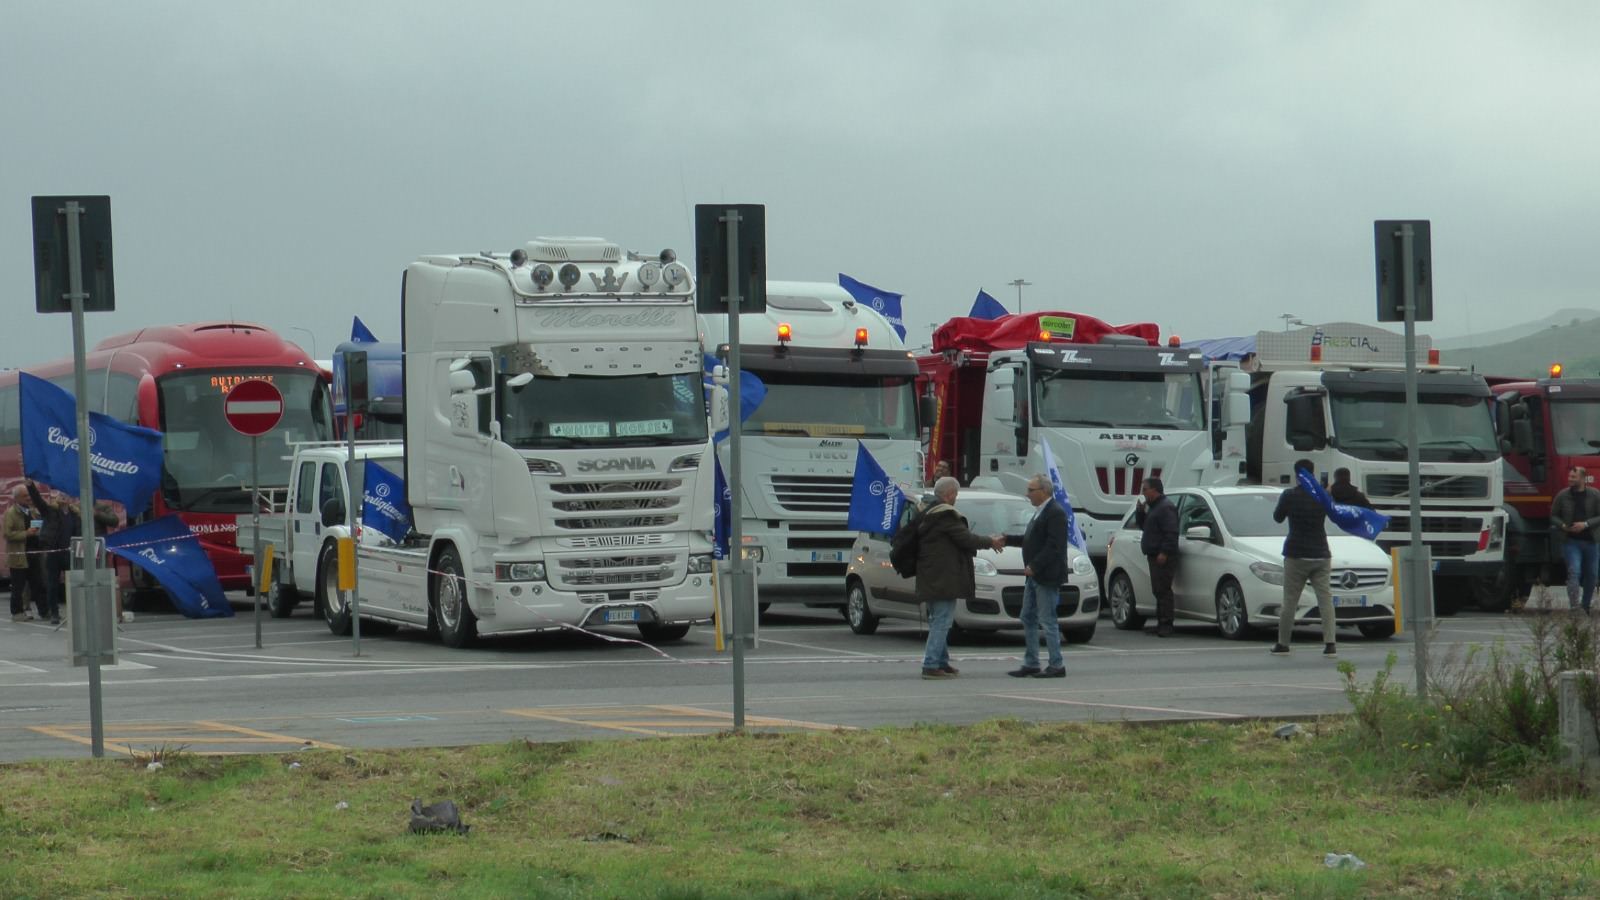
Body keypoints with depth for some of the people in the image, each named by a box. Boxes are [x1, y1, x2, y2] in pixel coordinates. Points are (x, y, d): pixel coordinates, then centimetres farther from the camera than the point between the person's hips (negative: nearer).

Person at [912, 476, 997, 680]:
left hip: (929, 579, 10)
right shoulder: (946, 515, -16)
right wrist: (991, 542, -1)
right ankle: (931, 665, -11)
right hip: (944, 579, -10)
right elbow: (966, 538, -15)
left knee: (937, 621, 17)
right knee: (942, 622, -8)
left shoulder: (926, 515, 15)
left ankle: (942, 662, 24)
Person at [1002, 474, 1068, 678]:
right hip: (1034, 575, 10)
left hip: (1047, 576, -10)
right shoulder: (1040, 512, 16)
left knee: (1047, 621, -7)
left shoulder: (1055, 513, -15)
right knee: (1028, 619, 12)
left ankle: (1057, 665, -2)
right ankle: (1030, 664, 17)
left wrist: (1034, 566, -23)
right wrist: (1006, 539, 14)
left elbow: (1054, 546, -21)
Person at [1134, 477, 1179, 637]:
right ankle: (1162, 623, 13)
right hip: (1154, 556, 11)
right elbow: (1142, 524, 29)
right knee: (1159, 590, 10)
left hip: (1163, 557, -11)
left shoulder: (1166, 508, -11)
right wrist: (1140, 510, 12)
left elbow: (1171, 532, -19)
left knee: (1162, 590, -13)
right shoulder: (1153, 507, 22)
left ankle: (1166, 624, -15)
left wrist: (1164, 552, -25)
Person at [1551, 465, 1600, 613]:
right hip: (1571, 541, -2)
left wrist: (1586, 524, -18)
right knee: (1574, 571, -16)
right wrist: (1562, 526, -11)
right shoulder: (1563, 496, 1)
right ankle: (1573, 607, -20)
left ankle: (1586, 606, 27)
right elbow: (1553, 516, 8)